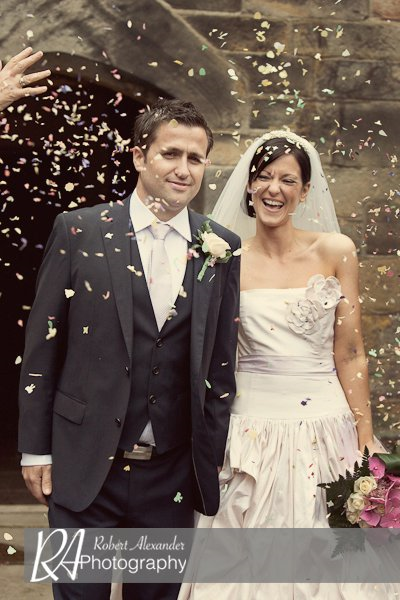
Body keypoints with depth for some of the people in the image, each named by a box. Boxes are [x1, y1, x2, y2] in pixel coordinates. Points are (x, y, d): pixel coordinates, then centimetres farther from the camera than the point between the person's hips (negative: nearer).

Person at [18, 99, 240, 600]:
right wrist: (35, 447, -1)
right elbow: (42, 344, -1)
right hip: (85, 463, -2)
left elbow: (221, 363, 5)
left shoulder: (221, 249, 1)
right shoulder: (80, 231, -4)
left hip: (174, 473, 2)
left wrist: (214, 460, 5)